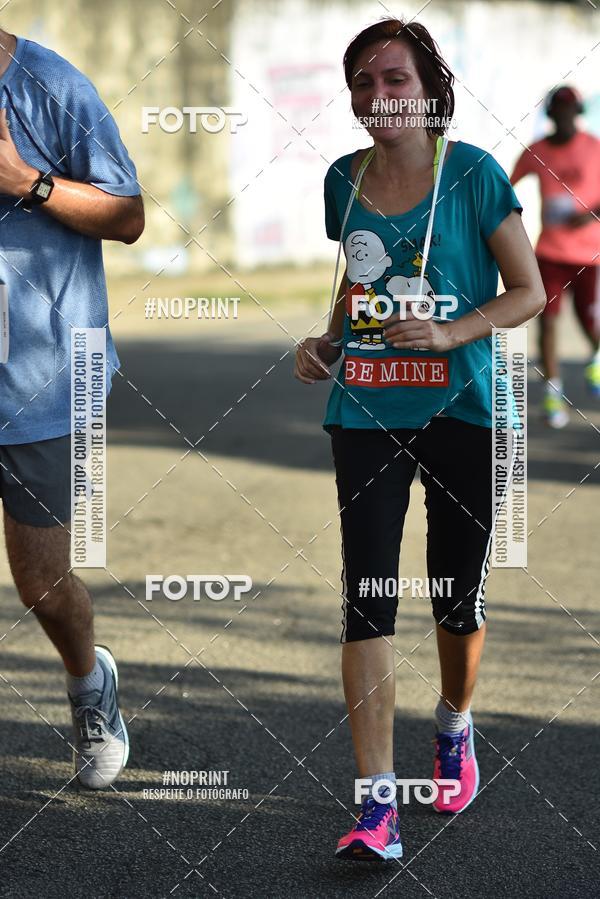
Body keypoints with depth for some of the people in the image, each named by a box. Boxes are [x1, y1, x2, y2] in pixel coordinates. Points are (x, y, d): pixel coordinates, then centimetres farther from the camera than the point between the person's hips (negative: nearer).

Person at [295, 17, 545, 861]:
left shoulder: (473, 173, -6)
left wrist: (451, 333, -17)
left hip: (460, 410, -2)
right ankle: (377, 803, -11)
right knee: (367, 598, -9)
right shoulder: (344, 180, 7)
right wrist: (327, 343, 5)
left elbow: (530, 291, -3)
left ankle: (455, 727, 42)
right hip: (366, 410, 2)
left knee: (458, 596, 10)